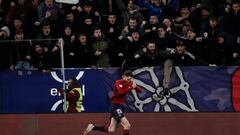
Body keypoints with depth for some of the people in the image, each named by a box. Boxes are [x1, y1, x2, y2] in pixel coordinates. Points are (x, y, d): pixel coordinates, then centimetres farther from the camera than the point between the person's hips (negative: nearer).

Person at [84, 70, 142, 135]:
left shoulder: (129, 83, 7)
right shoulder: (118, 82, -13)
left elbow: (140, 90, 5)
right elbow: (121, 92, -33)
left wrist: (135, 86, -15)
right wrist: (131, 88, -32)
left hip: (121, 106, 8)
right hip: (116, 106, -8)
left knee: (111, 129, 11)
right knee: (127, 125, -18)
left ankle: (92, 127, 20)